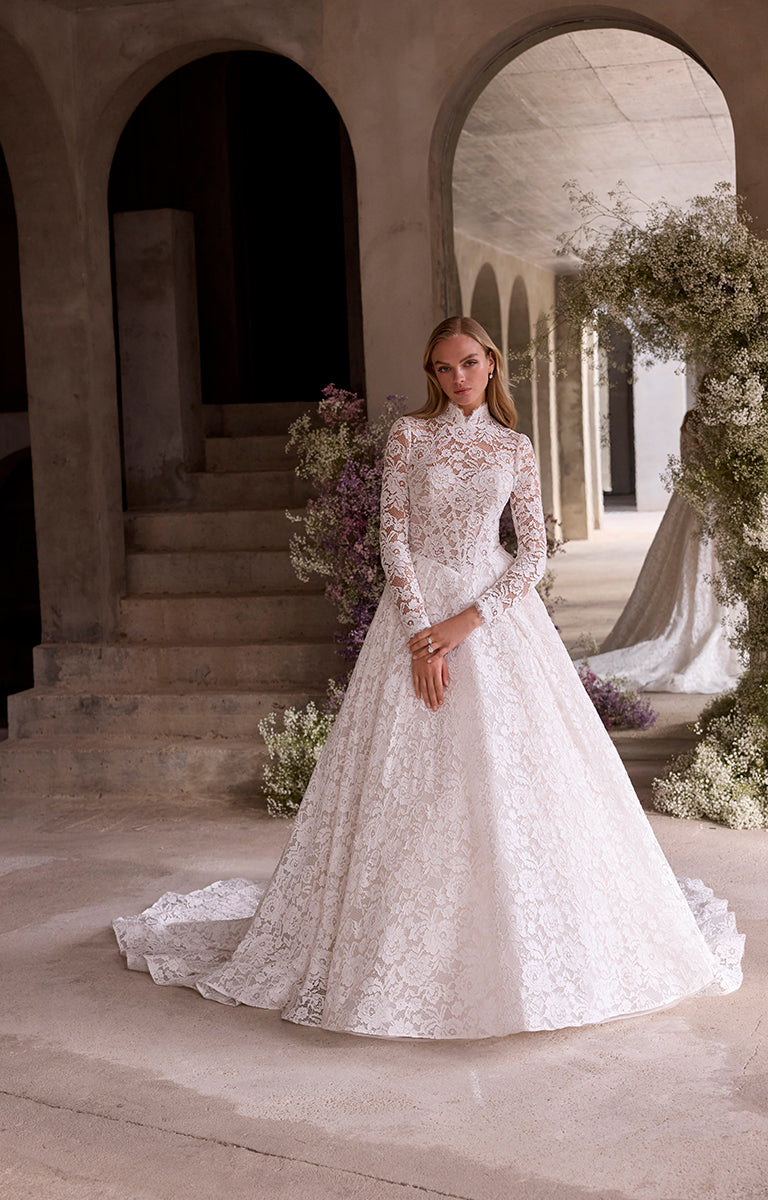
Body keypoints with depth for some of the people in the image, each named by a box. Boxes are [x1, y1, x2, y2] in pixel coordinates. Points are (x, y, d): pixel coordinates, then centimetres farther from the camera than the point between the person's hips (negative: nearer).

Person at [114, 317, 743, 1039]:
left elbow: (534, 552, 2)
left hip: (496, 613, 2)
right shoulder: (409, 436, 2)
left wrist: (467, 622, -11)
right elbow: (392, 541, -4)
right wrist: (422, 638, -14)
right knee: (410, 783, -2)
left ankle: (521, 946, 16)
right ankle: (413, 949, 10)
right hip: (418, 608, -2)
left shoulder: (515, 449, 8)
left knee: (514, 774, 1)